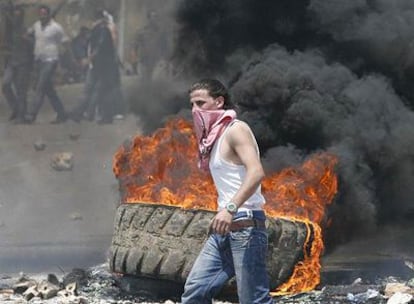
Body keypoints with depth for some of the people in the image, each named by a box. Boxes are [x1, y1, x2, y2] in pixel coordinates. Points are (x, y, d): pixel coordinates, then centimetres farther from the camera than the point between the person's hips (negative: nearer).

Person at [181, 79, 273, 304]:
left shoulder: (236, 130, -9)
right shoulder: (215, 136, 19)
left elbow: (256, 172, -25)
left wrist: (230, 208, -35)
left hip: (245, 226, -10)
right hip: (225, 228, 10)